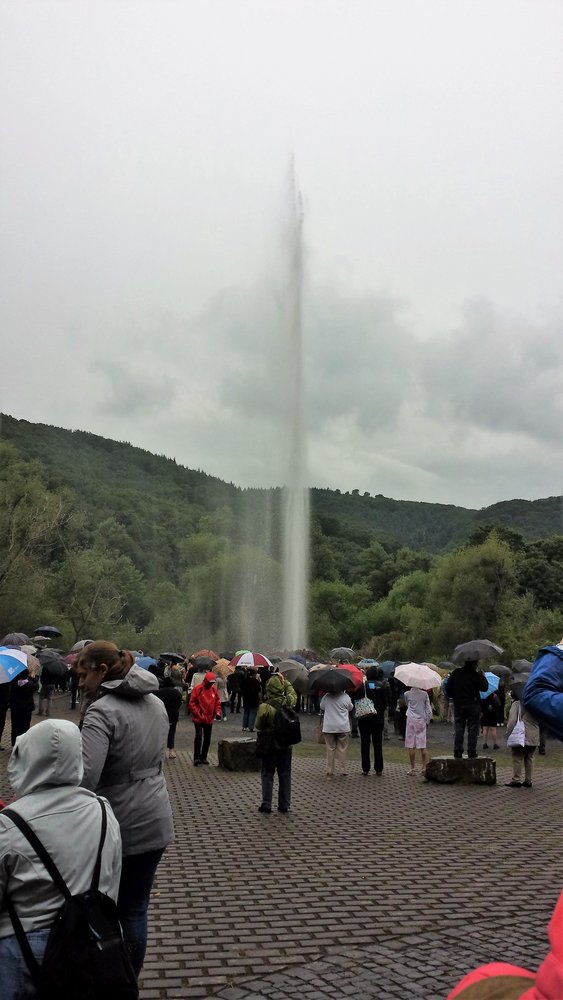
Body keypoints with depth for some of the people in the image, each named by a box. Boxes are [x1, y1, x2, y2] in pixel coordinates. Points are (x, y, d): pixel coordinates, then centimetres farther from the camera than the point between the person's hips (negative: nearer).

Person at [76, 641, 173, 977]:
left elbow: (84, 777, -29)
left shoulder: (102, 711, -18)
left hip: (118, 829, -6)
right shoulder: (156, 703, 6)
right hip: (155, 823, 7)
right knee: (136, 908, 15)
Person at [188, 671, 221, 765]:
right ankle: (197, 757, -13)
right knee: (199, 736, -14)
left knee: (207, 738, 10)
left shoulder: (214, 689, 4)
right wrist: (198, 714, -16)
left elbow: (217, 702, 13)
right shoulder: (198, 688, -11)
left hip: (209, 719, 5)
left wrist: (217, 712, -2)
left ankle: (204, 757, 20)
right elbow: (192, 703, -10)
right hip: (199, 718, -5)